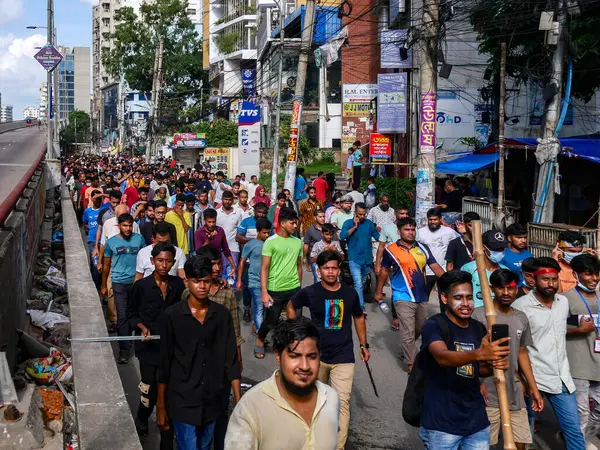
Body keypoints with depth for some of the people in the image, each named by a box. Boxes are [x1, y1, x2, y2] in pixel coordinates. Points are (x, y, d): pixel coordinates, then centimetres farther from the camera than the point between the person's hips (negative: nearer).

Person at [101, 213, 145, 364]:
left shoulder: (139, 238, 3)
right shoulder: (111, 242, 3)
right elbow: (107, 265, 12)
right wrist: (103, 286, 15)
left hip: (136, 281, 1)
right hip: (119, 283, -1)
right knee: (122, 316, -5)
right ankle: (124, 349, -2)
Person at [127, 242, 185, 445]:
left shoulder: (179, 285, -1)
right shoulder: (141, 286, -6)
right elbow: (131, 314, 3)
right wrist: (142, 327, -14)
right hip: (149, 347, -1)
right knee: (150, 390, 5)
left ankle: (167, 442, 21)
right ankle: (142, 418, 39)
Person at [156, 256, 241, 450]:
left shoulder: (222, 314, -2)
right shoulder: (172, 315, -9)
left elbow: (231, 360, 0)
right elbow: (165, 363, -4)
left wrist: (239, 401, -3)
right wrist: (160, 405, -1)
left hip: (211, 401, 3)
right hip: (182, 401, -3)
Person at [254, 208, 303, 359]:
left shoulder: (298, 242, 5)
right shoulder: (270, 242, -10)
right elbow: (264, 268, -11)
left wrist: (300, 286, 15)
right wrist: (264, 292, -16)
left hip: (294, 289, 4)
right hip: (275, 290, -4)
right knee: (271, 321, 8)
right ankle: (259, 341, 35)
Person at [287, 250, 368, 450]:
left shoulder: (350, 293, -3)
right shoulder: (310, 292, -8)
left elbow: (359, 318, 14)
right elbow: (291, 306, 10)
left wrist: (364, 345, 13)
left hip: (343, 357, 0)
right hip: (317, 354, 0)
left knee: (342, 402, -8)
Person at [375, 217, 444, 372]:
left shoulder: (423, 248, 5)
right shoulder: (391, 250, -5)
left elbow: (435, 267, 0)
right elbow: (385, 271, 6)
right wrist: (379, 292, 8)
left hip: (422, 297, 5)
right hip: (403, 298, -5)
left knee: (419, 330, 20)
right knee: (408, 333, -5)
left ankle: (406, 350, 45)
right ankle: (411, 364, 5)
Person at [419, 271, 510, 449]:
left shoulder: (479, 328, 7)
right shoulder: (433, 326, -11)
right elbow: (442, 357, -30)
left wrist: (496, 365, -4)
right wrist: (479, 354, -47)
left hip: (476, 421, 5)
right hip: (441, 423, -5)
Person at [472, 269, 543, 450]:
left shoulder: (521, 318, 9)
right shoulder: (478, 315, -9)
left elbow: (522, 353, 17)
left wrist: (534, 388, 16)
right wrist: (476, 383, -18)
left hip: (514, 393, 5)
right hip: (487, 394, -5)